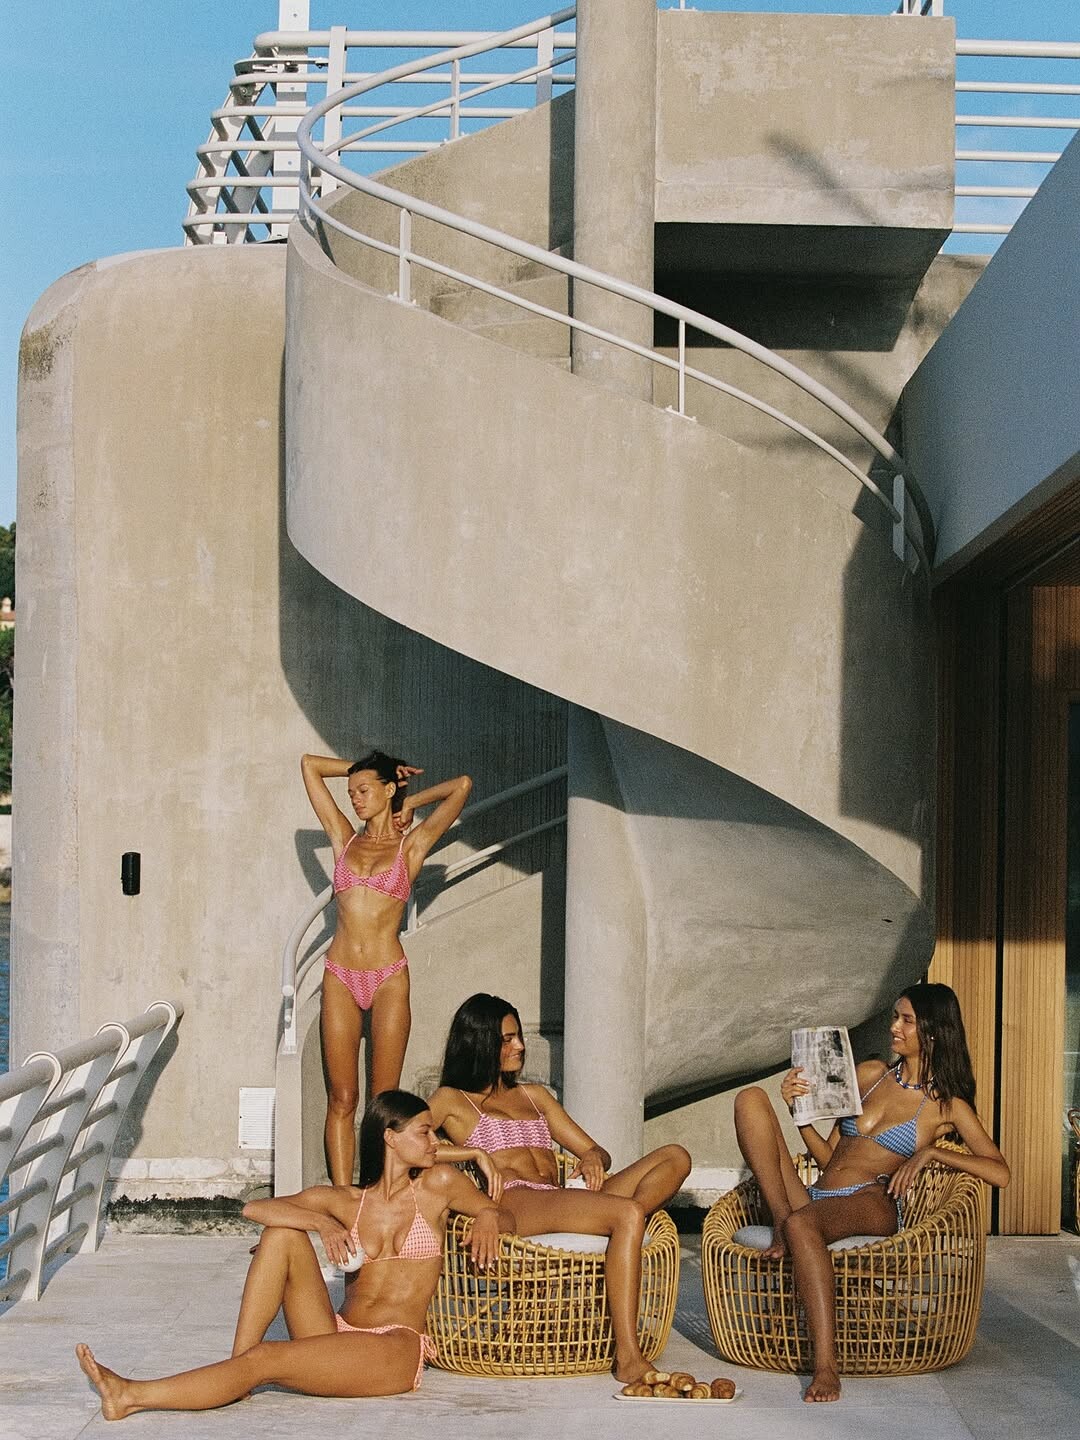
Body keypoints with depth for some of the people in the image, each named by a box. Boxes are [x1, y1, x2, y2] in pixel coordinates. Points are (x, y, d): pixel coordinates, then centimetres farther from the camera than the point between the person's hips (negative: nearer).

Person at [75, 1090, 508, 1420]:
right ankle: (237, 1371, -20)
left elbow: (502, 1217, 17)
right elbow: (254, 1208, 1)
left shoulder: (437, 1184, 8)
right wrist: (322, 1223, -16)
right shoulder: (345, 1200, 12)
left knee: (265, 1360, -26)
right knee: (282, 1234, -13)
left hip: (396, 1350, -4)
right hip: (336, 1338, 4)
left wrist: (488, 1218, -8)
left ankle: (132, 1397, -26)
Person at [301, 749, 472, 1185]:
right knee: (341, 1099, 0)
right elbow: (309, 764, 16)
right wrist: (366, 770, 20)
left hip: (388, 980, -2)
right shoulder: (344, 838, 12)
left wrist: (410, 802, 11)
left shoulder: (411, 845, 6)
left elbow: (462, 785, 0)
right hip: (340, 979, 2)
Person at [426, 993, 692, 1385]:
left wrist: (593, 1159, 3)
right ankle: (628, 1361, -40)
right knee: (628, 1214, -33)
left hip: (563, 1199, 7)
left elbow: (597, 1151, 29)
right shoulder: (452, 1100, 16)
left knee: (675, 1157, -11)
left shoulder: (534, 1095, 32)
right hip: (512, 1202, -7)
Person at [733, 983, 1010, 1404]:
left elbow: (1000, 1172, -6)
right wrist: (798, 1110, 5)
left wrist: (930, 1152, -14)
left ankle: (826, 1365, -42)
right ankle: (780, 1219, -19)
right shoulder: (870, 1074, 20)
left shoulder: (947, 1105, 7)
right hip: (814, 1198, 6)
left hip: (870, 1205, -6)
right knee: (750, 1097, -8)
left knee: (801, 1224, -41)